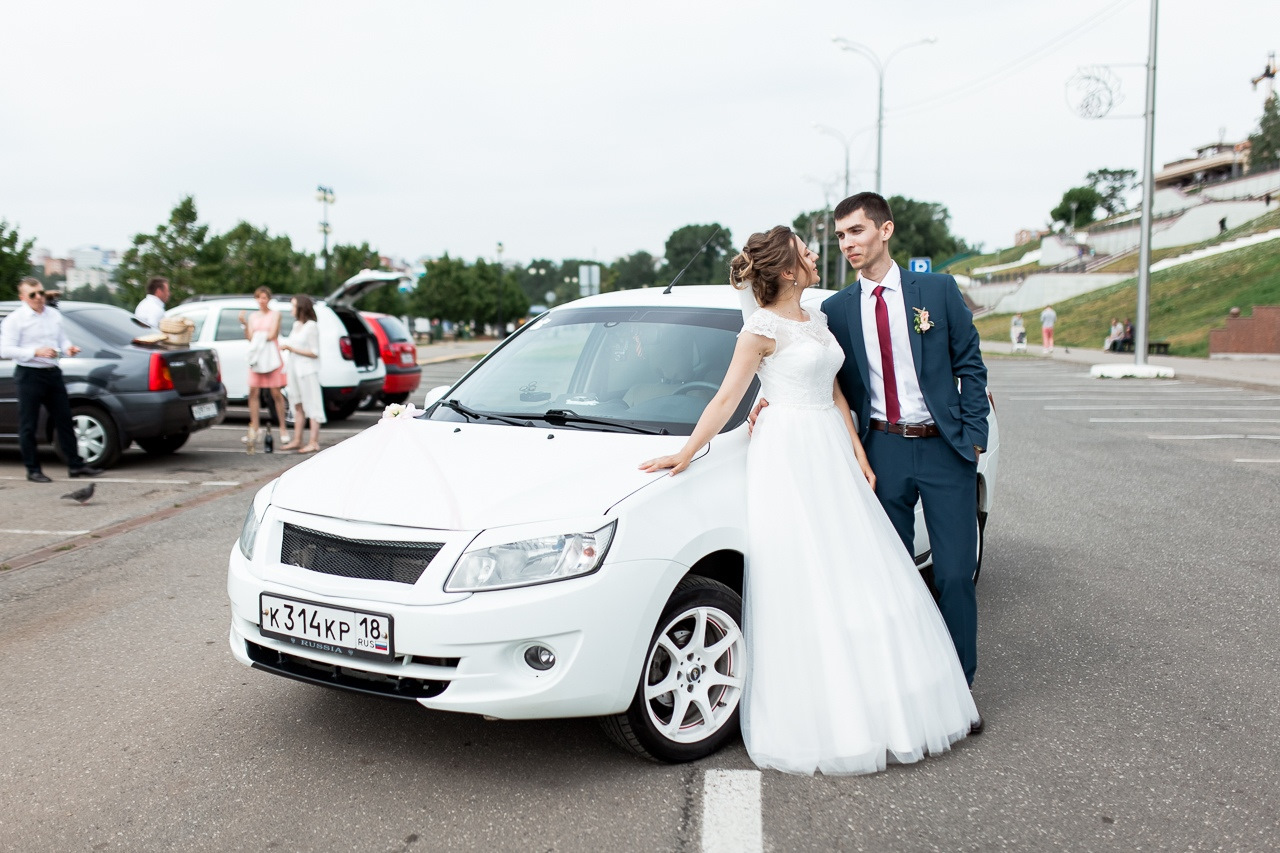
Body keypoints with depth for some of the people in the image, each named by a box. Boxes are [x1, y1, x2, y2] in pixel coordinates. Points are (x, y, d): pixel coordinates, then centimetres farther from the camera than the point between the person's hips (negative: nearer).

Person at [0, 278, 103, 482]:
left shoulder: (54, 315, 10)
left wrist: (68, 347, -2)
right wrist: (36, 352, -23)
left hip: (53, 373, 6)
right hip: (29, 375, -6)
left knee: (64, 420, 9)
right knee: (28, 426, 2)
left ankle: (75, 465, 15)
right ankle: (33, 470, 11)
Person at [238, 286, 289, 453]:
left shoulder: (275, 314, 4)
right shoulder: (253, 316, 15)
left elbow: (272, 334, -7)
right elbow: (249, 337, 4)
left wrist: (258, 336, -7)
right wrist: (244, 325, -8)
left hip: (272, 357, -4)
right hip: (256, 357, 4)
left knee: (276, 393, -3)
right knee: (253, 392, -2)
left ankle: (282, 428, 3)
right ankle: (254, 428, 3)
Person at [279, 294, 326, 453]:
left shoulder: (311, 326, -11)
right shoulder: (296, 325, 14)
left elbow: (314, 353, -15)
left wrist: (291, 349, -15)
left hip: (307, 371, -9)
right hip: (295, 369, 9)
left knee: (312, 406, -6)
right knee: (298, 406, 11)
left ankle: (313, 442, -6)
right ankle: (297, 440, 15)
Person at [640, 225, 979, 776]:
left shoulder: (817, 321, 13)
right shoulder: (762, 328, -10)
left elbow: (834, 393, 15)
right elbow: (725, 401, -10)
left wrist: (858, 455, 9)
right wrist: (684, 455, -14)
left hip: (831, 455, 8)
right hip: (788, 461, -8)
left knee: (856, 577, 9)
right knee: (803, 586, -2)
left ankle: (873, 708, 23)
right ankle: (818, 724, 10)